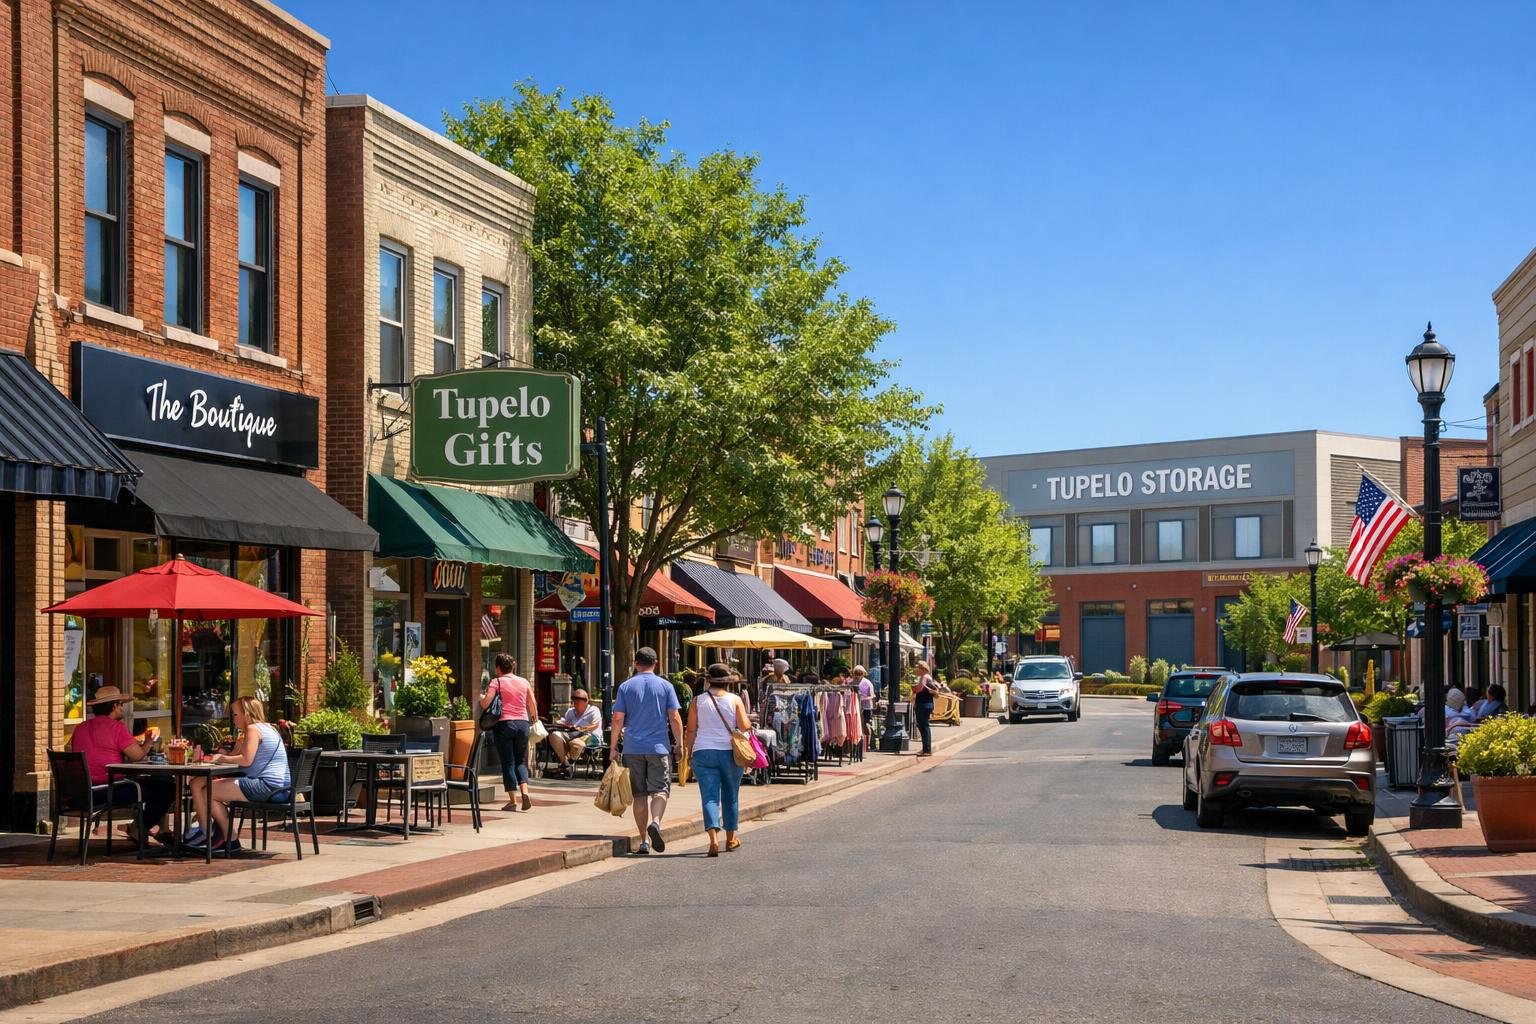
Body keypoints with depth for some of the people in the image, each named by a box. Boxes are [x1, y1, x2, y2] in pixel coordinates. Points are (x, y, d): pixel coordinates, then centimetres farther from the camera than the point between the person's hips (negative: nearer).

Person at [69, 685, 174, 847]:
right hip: (111, 791, -9)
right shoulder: (116, 727, -11)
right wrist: (148, 742, 10)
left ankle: (160, 831, 27)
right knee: (167, 788, 0)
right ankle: (138, 830, 9)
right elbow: (138, 755, -12)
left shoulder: (80, 728, 11)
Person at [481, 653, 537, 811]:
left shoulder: (497, 682, -3)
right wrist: (534, 720, 28)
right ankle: (525, 792, -8)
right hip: (523, 723, 3)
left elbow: (485, 704, -11)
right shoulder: (524, 682, 9)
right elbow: (533, 706, 11)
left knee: (508, 763, 2)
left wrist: (481, 697, 11)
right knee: (521, 761, 13)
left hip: (504, 723, -3)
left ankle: (512, 800, 0)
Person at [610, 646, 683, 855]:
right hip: (659, 746, -1)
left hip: (633, 748, 1)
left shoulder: (625, 687, 3)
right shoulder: (665, 686, 2)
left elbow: (618, 719, 0)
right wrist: (680, 744, 7)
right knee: (660, 789, 3)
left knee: (640, 794, 7)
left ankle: (644, 841, 6)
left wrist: (614, 746, 6)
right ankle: (655, 822, -25)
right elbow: (675, 718, -1)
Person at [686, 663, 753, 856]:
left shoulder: (698, 701, 1)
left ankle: (714, 838, -22)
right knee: (730, 796, 16)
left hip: (703, 753, 0)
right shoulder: (735, 700, -1)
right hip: (729, 753, 0)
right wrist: (748, 721, 16)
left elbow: (691, 731, 1)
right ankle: (731, 838, 27)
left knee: (709, 797, -4)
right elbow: (745, 727, -6)